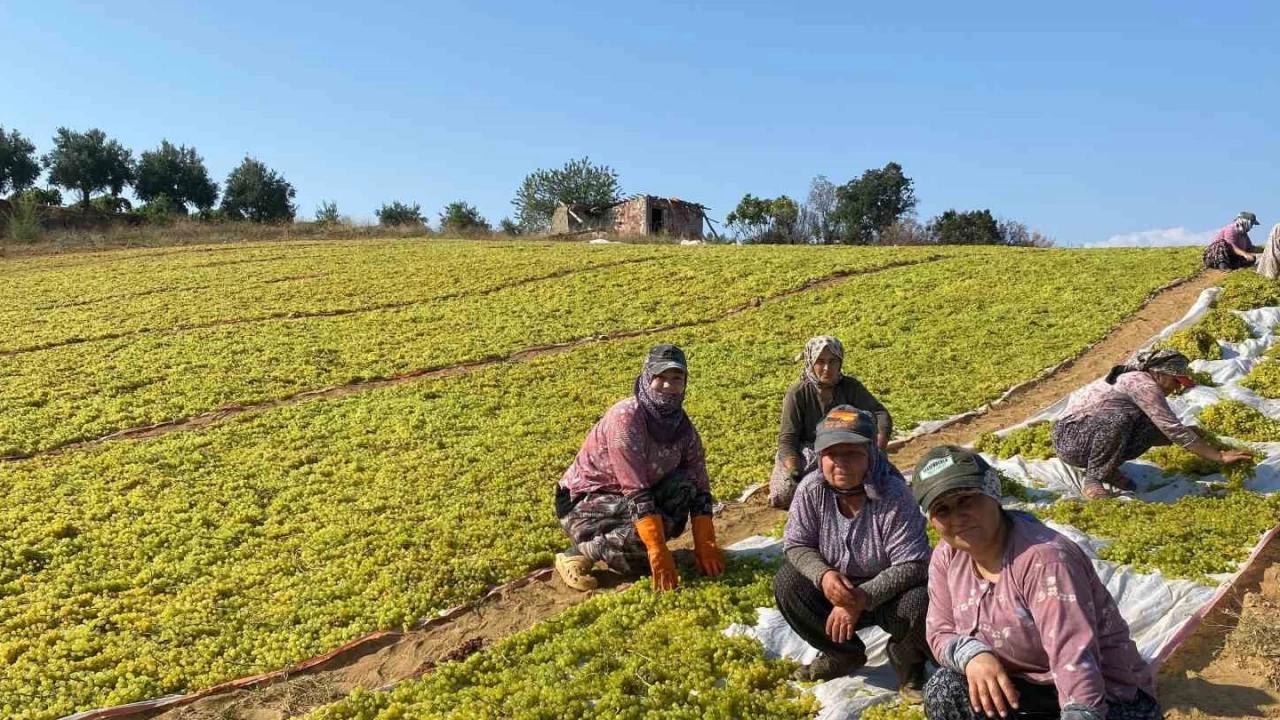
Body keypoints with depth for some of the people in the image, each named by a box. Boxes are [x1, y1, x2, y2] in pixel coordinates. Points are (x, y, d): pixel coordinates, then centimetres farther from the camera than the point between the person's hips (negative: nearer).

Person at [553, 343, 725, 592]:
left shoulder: (682, 425, -5)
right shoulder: (625, 417, -26)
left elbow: (699, 488, -4)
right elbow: (636, 493, -30)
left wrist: (705, 547, -12)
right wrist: (659, 553, -33)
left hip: (626, 501, 7)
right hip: (583, 503, -6)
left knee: (685, 486, -17)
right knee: (651, 529, -31)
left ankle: (623, 547, -1)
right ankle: (577, 553, -9)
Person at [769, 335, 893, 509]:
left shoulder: (851, 387, -6)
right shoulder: (797, 393, -13)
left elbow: (881, 415, -9)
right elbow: (787, 440, -17)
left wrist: (878, 452, -28)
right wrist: (794, 472, -36)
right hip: (806, 452, -2)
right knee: (783, 495, -29)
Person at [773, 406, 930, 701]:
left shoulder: (894, 496, -26)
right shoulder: (811, 489, -17)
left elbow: (912, 565, -27)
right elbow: (796, 544, -9)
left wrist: (860, 599, -34)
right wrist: (823, 575, -31)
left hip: (887, 591, -4)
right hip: (835, 588, 4)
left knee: (921, 604, -33)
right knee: (787, 582, -18)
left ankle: (908, 665, 5)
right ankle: (844, 654, 7)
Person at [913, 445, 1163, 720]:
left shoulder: (1044, 558, -28)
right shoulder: (946, 557, -5)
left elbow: (1076, 663, -35)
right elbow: (941, 633, -1)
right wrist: (972, 654, -23)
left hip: (1108, 696, -6)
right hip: (1023, 687, 6)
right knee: (944, 690, -17)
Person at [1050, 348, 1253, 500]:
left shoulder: (1137, 379, 11)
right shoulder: (1144, 384, -17)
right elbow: (1175, 430, -20)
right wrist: (1219, 457, -15)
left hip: (1094, 436, 9)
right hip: (1070, 438, -9)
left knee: (1157, 429, -6)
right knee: (1119, 417, -38)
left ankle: (1107, 467, 5)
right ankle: (1093, 480, -21)